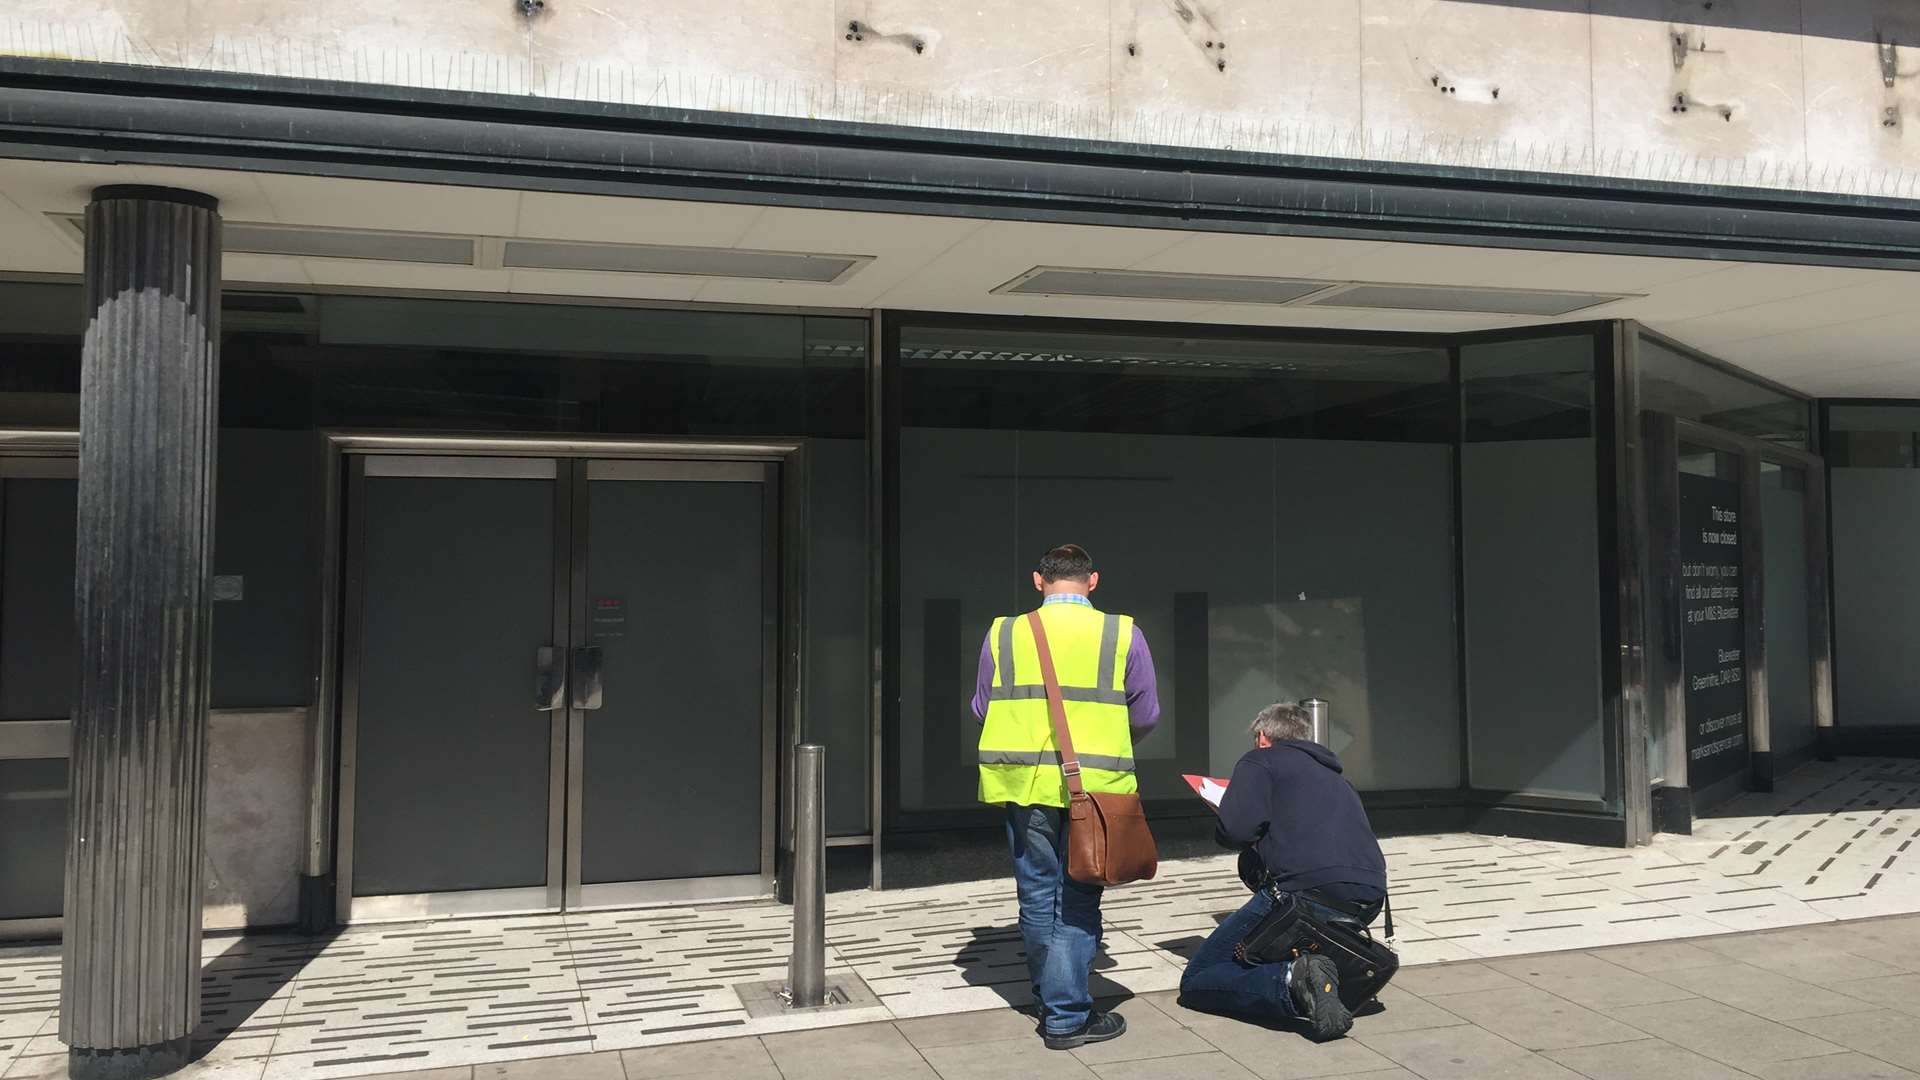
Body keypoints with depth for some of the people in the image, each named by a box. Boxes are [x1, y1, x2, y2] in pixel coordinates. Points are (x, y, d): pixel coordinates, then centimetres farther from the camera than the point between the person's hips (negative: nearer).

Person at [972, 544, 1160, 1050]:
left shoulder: (1003, 634, 2)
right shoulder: (1122, 634, -2)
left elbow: (982, 709, 10)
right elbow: (1146, 716, 5)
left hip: (1024, 783, 2)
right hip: (1094, 786, -2)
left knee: (1038, 896, 15)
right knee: (1077, 900, 5)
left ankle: (1051, 1000, 28)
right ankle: (1067, 1017, 7)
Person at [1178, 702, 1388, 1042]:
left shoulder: (1261, 762, 8)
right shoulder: (1336, 776, 30)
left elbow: (1235, 831, -9)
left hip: (1308, 893, -7)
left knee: (1196, 982, 3)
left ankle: (1292, 981, -24)